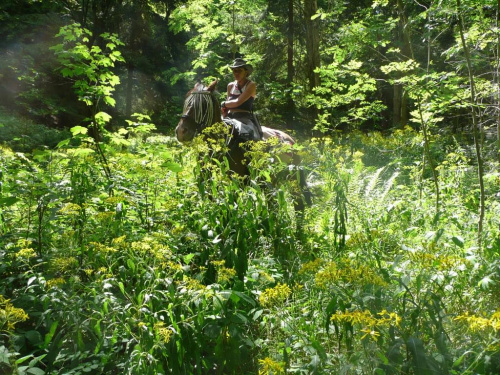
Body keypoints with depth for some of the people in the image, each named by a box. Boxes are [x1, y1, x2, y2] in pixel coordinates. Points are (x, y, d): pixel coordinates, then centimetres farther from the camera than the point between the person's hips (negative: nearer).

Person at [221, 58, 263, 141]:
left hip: (245, 118, -6)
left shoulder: (251, 85, -6)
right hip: (230, 117, 6)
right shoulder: (230, 86, 12)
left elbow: (238, 102, -15)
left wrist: (224, 104, -1)